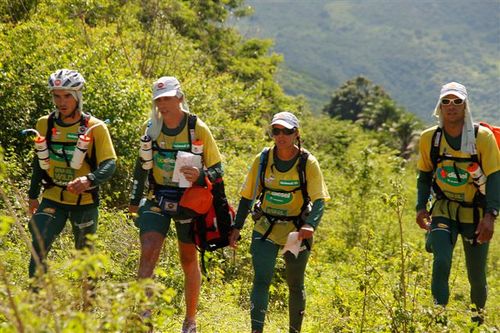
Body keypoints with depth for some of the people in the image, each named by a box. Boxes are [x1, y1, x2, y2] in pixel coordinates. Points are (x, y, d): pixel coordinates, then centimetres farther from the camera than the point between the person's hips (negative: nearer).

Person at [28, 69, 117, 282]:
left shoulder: (95, 128, -11)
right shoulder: (45, 124, 0)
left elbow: (109, 164, -17)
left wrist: (89, 180, -37)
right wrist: (33, 195, 17)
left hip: (85, 202, -2)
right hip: (53, 200, 2)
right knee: (39, 248, -17)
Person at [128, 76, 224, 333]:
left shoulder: (198, 129, -11)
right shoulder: (150, 127, -1)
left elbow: (217, 169, -7)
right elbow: (142, 164, 13)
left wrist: (200, 175, -28)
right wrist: (135, 200, 17)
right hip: (157, 199, 2)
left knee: (189, 260, 9)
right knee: (148, 253, -16)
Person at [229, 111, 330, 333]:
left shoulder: (308, 163, -9)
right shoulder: (263, 159, -3)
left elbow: (319, 200, -15)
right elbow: (248, 196, 6)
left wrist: (310, 225, -33)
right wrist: (237, 227, 2)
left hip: (296, 231, -1)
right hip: (265, 230, 1)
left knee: (295, 286, 13)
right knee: (261, 280, -15)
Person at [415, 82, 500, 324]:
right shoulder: (429, 138, -2)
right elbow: (425, 175, 12)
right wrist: (421, 206, 0)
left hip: (476, 213, -1)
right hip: (444, 211, 1)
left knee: (476, 275, 7)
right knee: (441, 263, -21)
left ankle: (478, 320, 31)